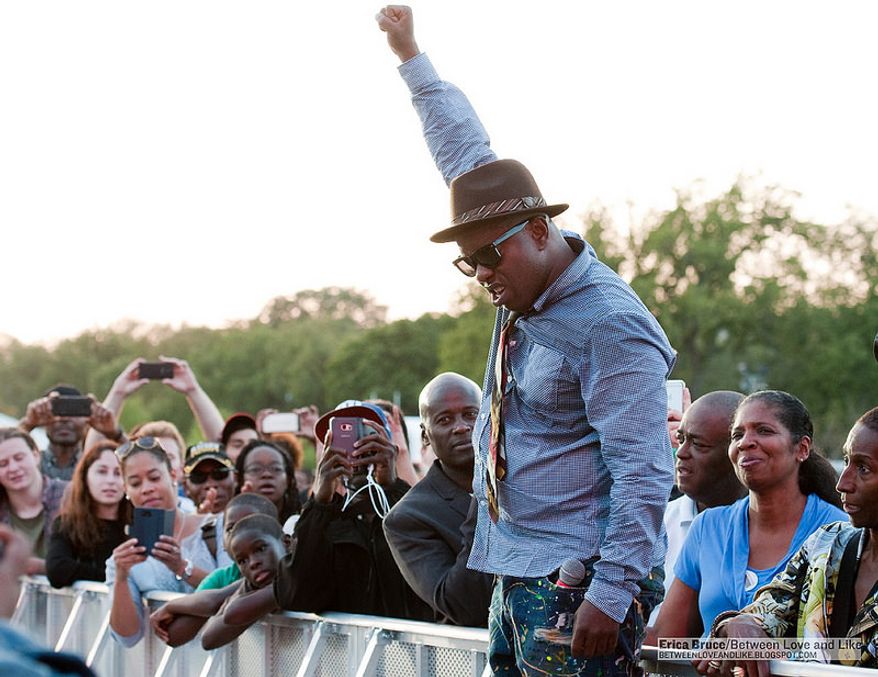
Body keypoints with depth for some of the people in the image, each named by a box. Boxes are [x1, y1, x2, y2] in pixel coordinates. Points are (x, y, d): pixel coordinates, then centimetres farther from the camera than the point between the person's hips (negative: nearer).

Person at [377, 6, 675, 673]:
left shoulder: (609, 326, -15)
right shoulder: (527, 279, 11)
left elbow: (643, 474, -19)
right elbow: (468, 159, 22)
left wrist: (611, 595, -24)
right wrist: (411, 55, 27)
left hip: (576, 586, -9)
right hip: (517, 581, 9)